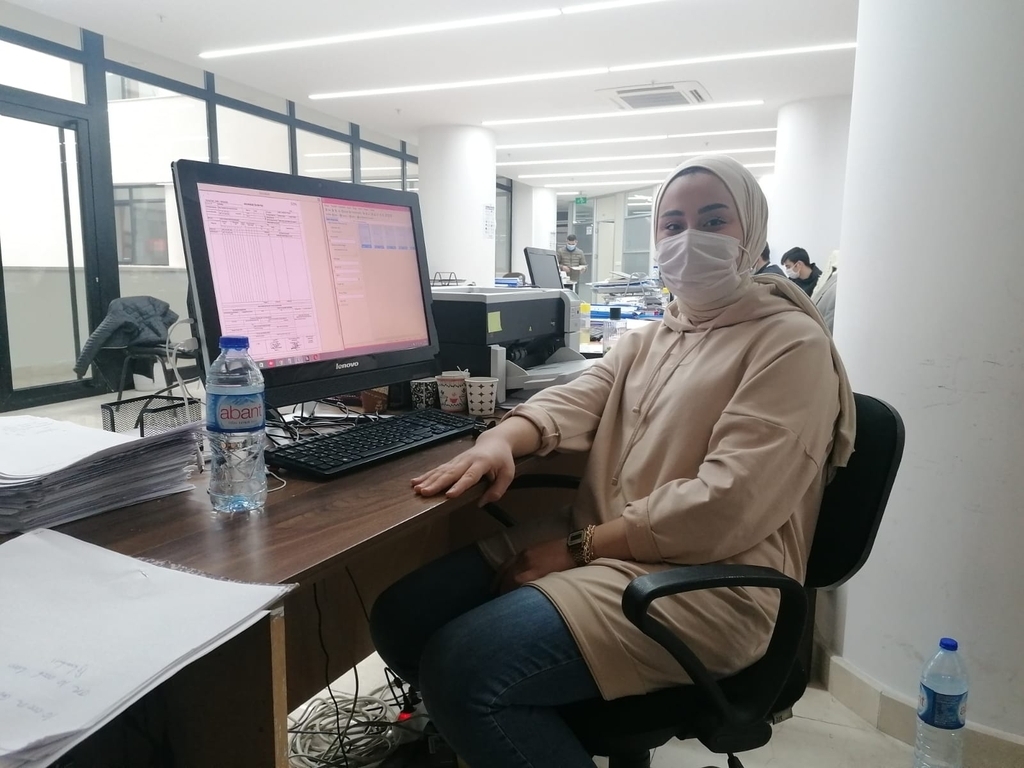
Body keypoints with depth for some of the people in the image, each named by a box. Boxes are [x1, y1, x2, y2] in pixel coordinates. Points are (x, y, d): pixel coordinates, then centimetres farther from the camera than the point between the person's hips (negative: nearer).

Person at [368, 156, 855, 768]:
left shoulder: (792, 344, -7)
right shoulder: (651, 337, 20)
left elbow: (726, 506, -18)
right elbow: (577, 399, 6)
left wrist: (581, 546, -16)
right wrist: (500, 440, -16)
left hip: (702, 583, -7)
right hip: (594, 545, 8)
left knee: (461, 666, -24)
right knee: (402, 611, -5)